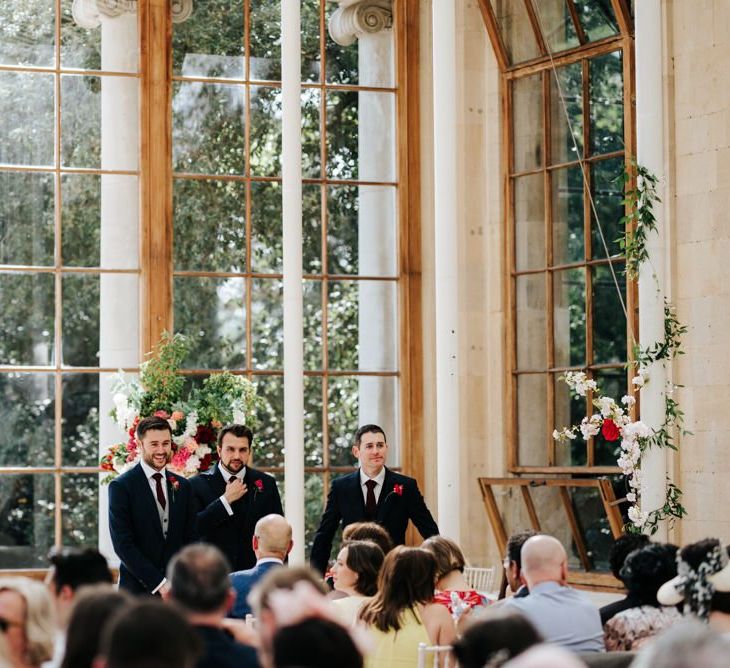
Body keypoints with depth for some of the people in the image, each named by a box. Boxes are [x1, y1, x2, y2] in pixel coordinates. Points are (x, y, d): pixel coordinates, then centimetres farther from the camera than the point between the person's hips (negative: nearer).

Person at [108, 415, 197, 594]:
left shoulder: (182, 486, 11)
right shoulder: (121, 487, -3)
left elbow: (190, 539, 12)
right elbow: (123, 545, -9)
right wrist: (159, 583, -14)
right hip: (139, 590, -4)